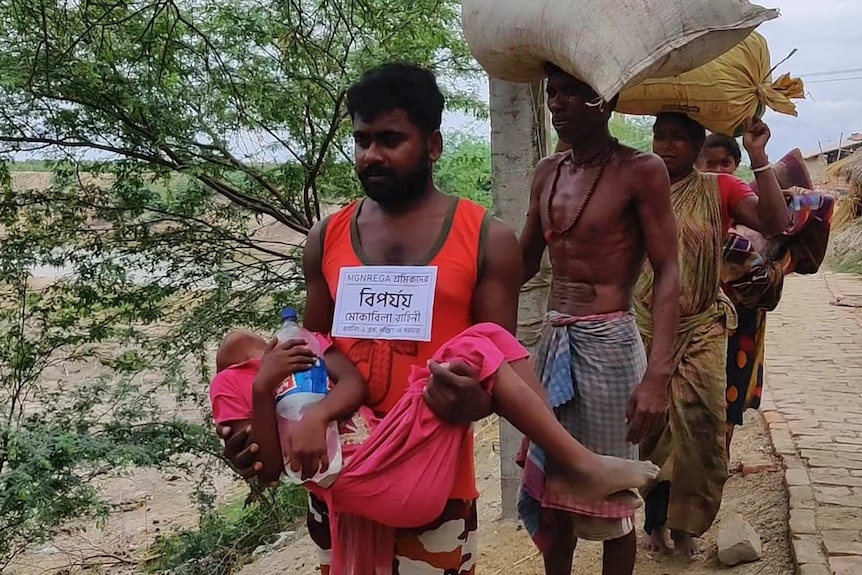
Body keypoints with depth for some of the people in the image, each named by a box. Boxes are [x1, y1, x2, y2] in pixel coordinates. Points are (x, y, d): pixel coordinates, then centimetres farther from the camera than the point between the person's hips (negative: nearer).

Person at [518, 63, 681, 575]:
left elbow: (668, 273, -13)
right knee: (550, 484, 16)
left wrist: (658, 375, -23)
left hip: (609, 342, -6)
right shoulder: (548, 172, 10)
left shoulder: (641, 171, -9)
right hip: (554, 341, 6)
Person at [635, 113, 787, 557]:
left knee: (697, 427, 0)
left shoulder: (719, 190, 0)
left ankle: (683, 524, 20)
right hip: (646, 328, 1)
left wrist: (758, 158, -18)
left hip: (701, 330, -1)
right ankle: (655, 521, 24)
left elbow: (774, 223, -13)